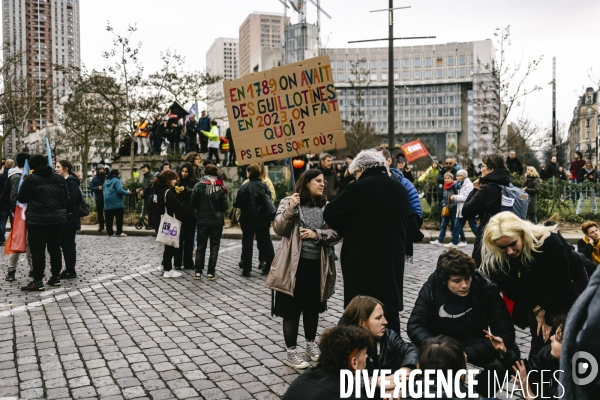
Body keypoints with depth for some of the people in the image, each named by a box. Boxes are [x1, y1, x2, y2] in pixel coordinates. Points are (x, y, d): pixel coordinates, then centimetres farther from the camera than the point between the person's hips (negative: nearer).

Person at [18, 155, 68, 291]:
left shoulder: (31, 179, -7)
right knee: (55, 248, 13)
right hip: (57, 218, 5)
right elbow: (66, 197, 15)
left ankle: (38, 281, -2)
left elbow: (21, 198, 1)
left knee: (38, 250, -2)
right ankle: (56, 277, 18)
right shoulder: (59, 178, 8)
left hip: (37, 219, -5)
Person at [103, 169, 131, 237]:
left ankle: (110, 233, 8)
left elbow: (104, 190, 20)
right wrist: (127, 193, -5)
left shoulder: (106, 181, 15)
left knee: (109, 219, 5)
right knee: (119, 218, -2)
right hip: (116, 202, -7)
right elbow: (120, 190, -17)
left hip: (107, 203, 7)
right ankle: (119, 232, -4)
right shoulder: (117, 180, -8)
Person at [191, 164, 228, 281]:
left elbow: (193, 203, -2)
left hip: (202, 221, 1)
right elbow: (225, 206, -6)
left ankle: (198, 272, 12)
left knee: (200, 247, 11)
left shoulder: (199, 186, -5)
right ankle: (211, 272, 6)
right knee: (214, 247, 7)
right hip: (217, 221, -1)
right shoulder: (220, 188, -7)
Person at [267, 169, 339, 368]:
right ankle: (291, 352, 15)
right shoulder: (289, 202, -2)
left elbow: (336, 233, 1)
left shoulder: (327, 206, 7)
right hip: (294, 264, -4)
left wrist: (317, 234, -14)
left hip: (318, 264, 4)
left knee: (313, 307, 17)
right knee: (292, 309, 3)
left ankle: (311, 344, 36)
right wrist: (290, 209, -23)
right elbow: (278, 229, -12)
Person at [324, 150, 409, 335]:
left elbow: (330, 214, -8)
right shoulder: (401, 189, 9)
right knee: (390, 311, 14)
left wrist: (348, 231, 9)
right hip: (393, 261, 6)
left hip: (363, 262, -6)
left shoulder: (359, 188, -12)